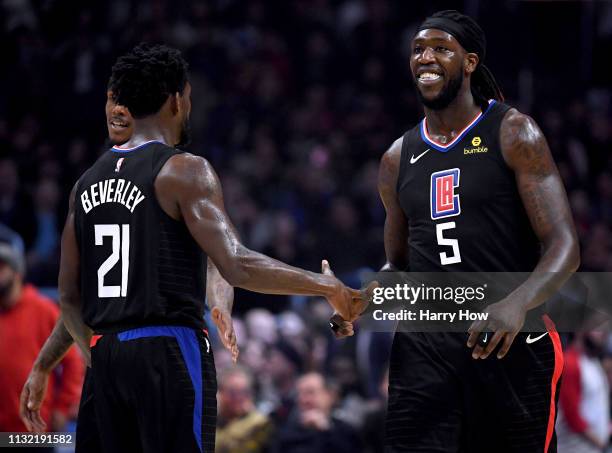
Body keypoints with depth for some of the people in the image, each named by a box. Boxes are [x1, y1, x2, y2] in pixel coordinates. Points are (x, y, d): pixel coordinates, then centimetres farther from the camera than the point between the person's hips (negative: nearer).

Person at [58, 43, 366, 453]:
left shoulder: (89, 182, 13)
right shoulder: (184, 171, -8)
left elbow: (69, 294, 16)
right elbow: (237, 266, -20)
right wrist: (326, 286, -11)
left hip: (107, 353, 7)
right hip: (170, 350, -7)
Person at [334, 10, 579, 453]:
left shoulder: (513, 134, -3)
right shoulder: (398, 159, 14)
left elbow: (564, 246, -10)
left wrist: (517, 305, -29)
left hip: (512, 344, -3)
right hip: (423, 345, 3)